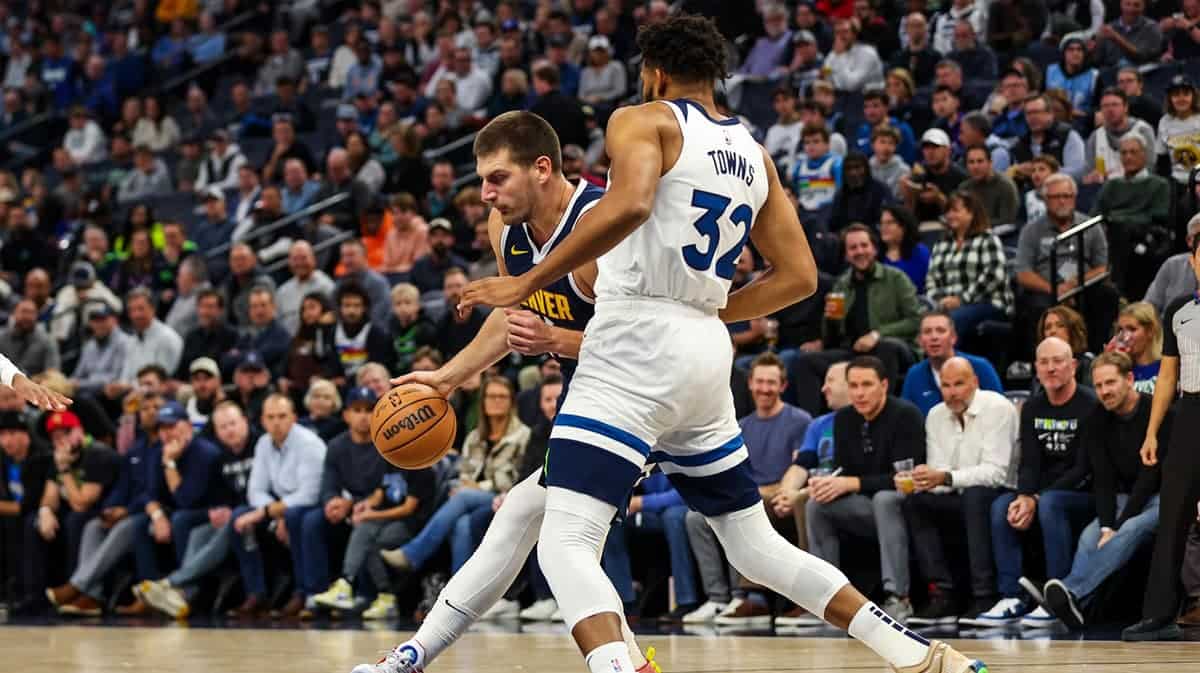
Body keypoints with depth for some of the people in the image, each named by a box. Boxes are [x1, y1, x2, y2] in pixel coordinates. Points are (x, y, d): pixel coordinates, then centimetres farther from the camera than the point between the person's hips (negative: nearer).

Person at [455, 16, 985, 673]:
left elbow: (628, 205, -24)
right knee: (757, 546, 21)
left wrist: (529, 282, -20)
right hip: (705, 350, 8)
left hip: (636, 347, -8)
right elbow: (798, 276, 15)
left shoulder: (644, 121, -3)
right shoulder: (754, 154, 18)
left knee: (564, 543, -14)